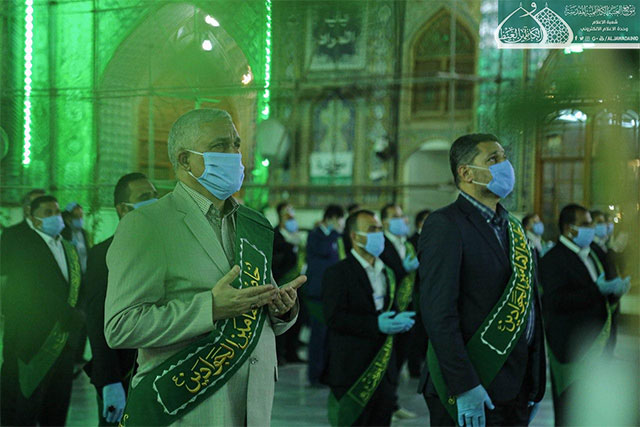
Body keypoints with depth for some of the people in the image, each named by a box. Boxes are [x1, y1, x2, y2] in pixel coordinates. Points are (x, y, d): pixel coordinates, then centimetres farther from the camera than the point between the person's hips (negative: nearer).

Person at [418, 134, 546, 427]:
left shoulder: (513, 227, 16)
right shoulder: (444, 225, -10)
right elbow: (438, 312, -18)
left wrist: (535, 386, 14)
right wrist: (464, 387, -22)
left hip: (517, 388, 7)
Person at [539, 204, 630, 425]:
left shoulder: (590, 254, 15)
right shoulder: (553, 259, -14)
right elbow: (555, 301, -26)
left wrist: (614, 289, 0)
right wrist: (597, 291, -27)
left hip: (594, 344, 8)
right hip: (570, 347, -8)